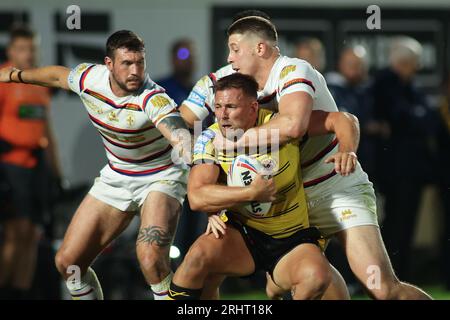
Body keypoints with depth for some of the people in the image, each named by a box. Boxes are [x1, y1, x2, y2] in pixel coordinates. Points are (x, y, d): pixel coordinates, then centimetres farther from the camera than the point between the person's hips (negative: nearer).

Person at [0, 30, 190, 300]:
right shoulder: (89, 78, -13)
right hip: (116, 176, 6)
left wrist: (187, 147, -72)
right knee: (68, 262, 3)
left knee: (151, 257, -31)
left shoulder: (153, 98, -30)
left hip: (162, 176, -6)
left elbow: (176, 132, -49)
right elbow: (57, 76, 11)